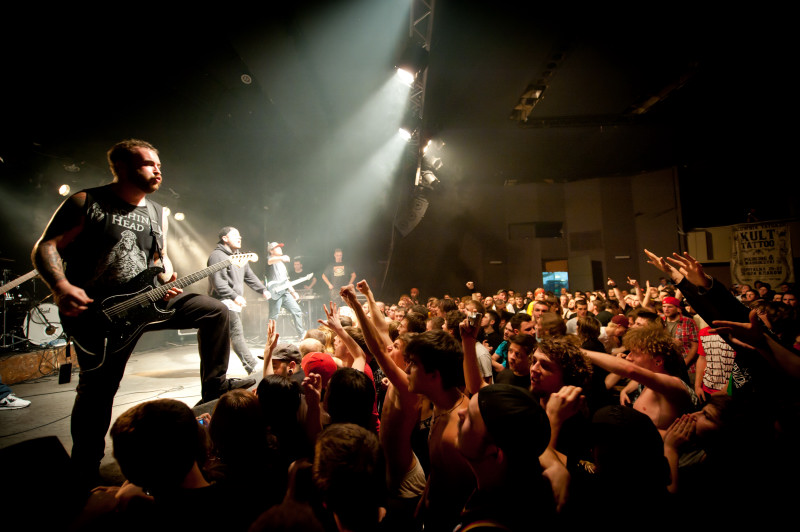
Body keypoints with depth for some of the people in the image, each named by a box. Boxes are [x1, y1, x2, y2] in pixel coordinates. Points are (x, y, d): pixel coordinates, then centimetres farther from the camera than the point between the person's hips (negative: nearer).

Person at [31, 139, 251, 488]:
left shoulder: (158, 214, 9)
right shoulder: (85, 203, -7)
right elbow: (45, 247, -8)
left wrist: (168, 278, -3)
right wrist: (62, 287, -25)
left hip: (146, 302, 5)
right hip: (95, 312, -5)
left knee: (215, 310, -5)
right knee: (96, 394, 3)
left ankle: (214, 387, 4)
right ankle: (83, 476, 25)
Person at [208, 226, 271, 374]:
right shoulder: (217, 255, -9)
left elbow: (250, 276, 25)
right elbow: (218, 282, -19)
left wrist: (263, 290, 16)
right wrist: (234, 296, -24)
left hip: (236, 303, 10)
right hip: (224, 302, -10)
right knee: (237, 335, -11)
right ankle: (253, 366, -13)